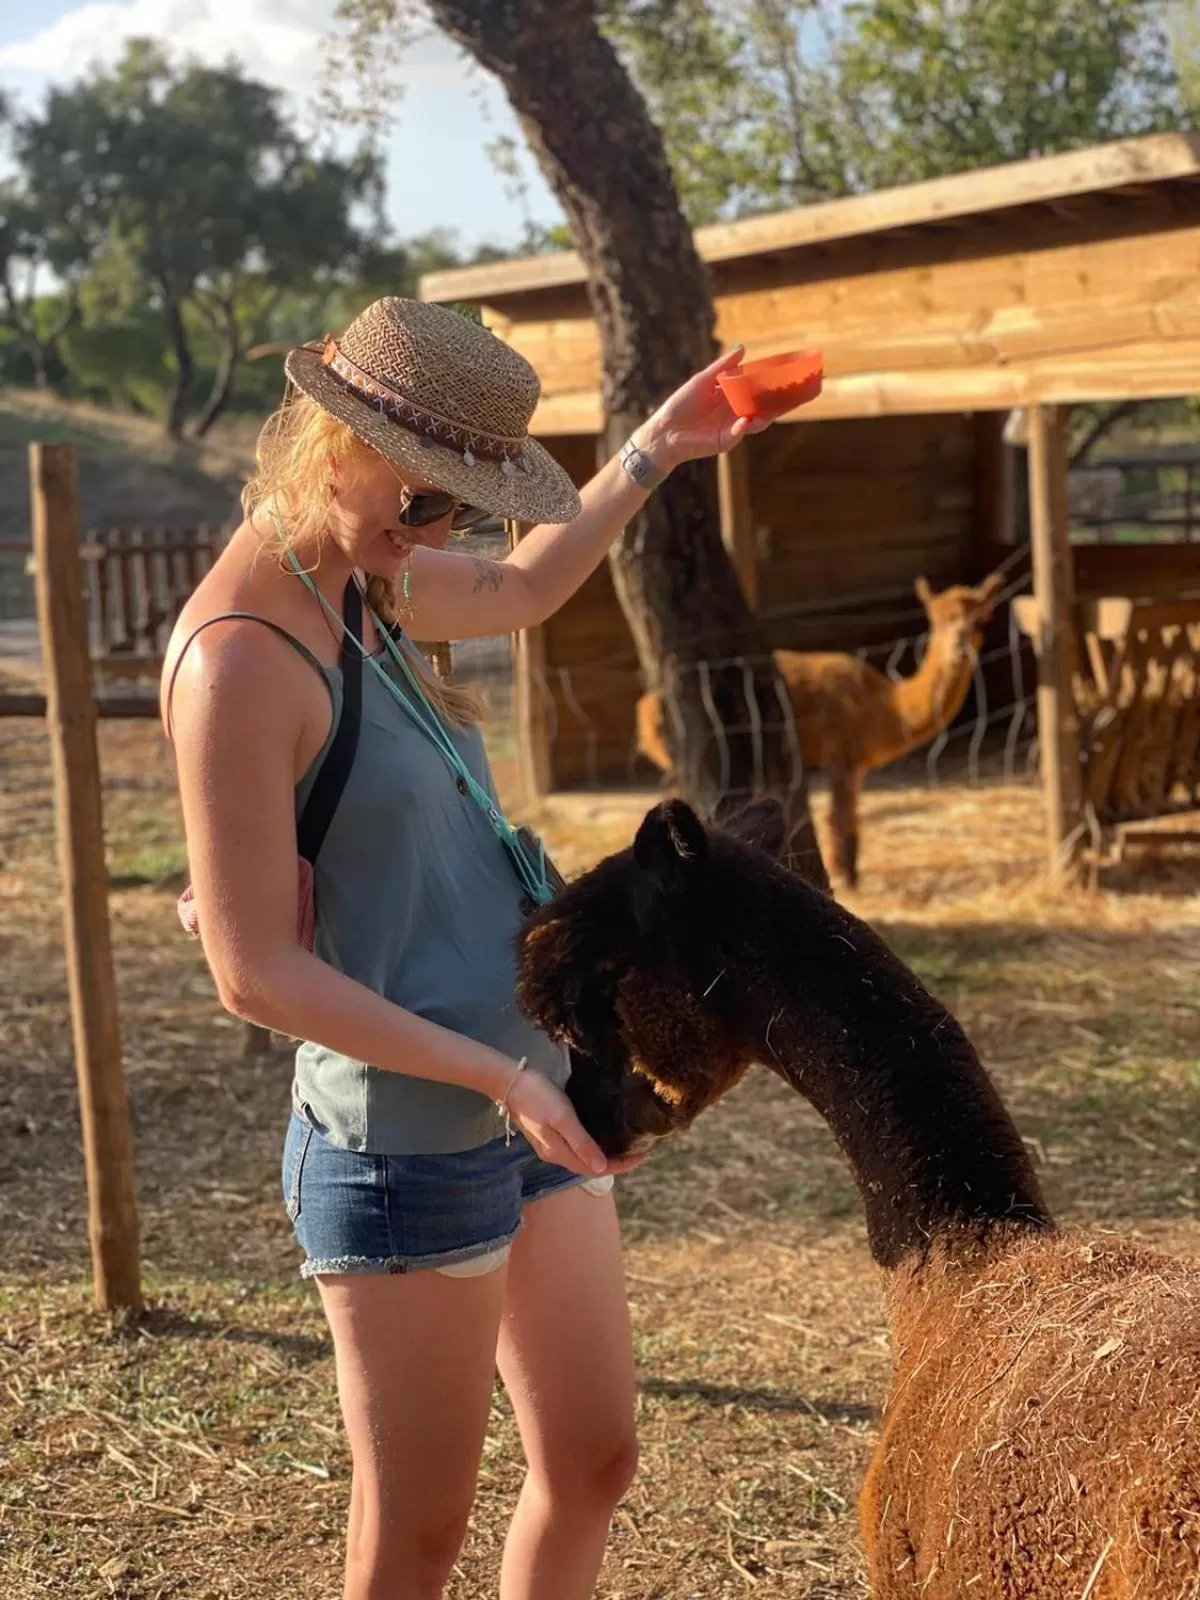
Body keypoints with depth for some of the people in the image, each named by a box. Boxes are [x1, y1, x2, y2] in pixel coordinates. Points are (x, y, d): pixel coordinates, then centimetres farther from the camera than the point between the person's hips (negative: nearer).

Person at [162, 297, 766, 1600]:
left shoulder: (359, 585, 6)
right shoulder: (241, 661, -21)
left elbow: (523, 587, 29)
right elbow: (256, 973, -21)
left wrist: (650, 454, 22)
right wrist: (499, 1075, -23)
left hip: (527, 1109, 9)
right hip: (407, 1151, -9)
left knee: (591, 1468, 18)